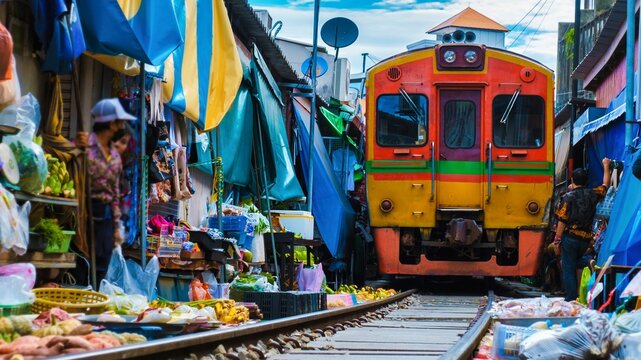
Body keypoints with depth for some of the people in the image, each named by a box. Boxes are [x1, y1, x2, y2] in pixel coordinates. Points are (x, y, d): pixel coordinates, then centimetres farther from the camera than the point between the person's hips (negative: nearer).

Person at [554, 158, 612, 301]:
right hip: (586, 239, 5)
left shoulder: (568, 197, -9)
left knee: (568, 270, -2)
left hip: (570, 237, -5)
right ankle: (576, 297, 20)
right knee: (574, 267, 20)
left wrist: (557, 239, -2)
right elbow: (605, 185, 24)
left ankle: (571, 300, -8)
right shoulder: (592, 195, 3)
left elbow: (562, 220, -10)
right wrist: (606, 166, 35)